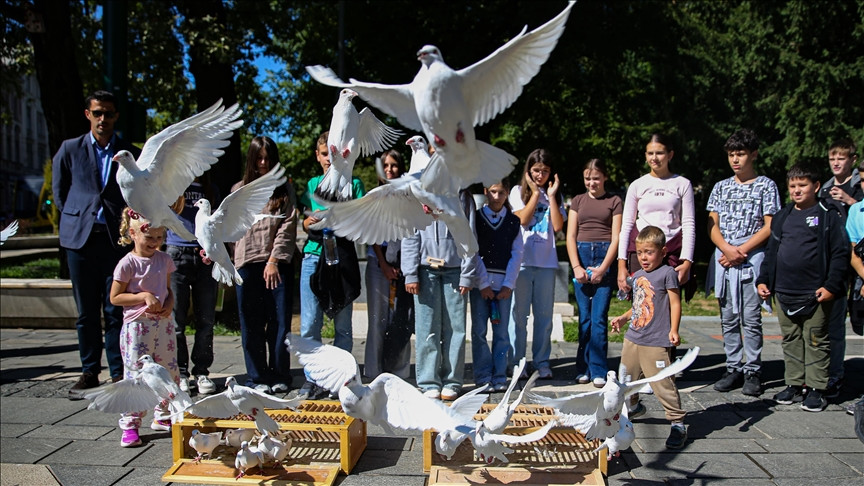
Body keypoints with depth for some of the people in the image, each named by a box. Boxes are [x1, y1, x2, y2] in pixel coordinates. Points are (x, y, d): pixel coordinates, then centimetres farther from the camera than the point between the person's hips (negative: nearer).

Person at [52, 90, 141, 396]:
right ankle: (89, 372, 17)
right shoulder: (70, 149, 9)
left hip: (117, 239, -1)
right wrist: (76, 218, 8)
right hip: (80, 238, 1)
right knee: (86, 312, 7)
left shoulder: (131, 154, 7)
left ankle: (119, 373, 7)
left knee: (116, 311, -1)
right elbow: (59, 191, 16)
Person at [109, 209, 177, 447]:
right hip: (137, 326, -5)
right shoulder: (128, 263, -7)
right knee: (135, 375, -2)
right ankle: (130, 425, 9)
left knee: (169, 371, 9)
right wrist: (144, 296, -16)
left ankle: (163, 416, 26)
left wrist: (169, 305, -2)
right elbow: (115, 297, -5)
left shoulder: (164, 260, 8)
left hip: (163, 323, 5)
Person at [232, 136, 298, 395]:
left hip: (279, 263, -1)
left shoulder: (285, 190, 9)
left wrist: (274, 260, -8)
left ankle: (279, 376, 12)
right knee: (253, 324, 3)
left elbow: (287, 228, 0)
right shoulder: (239, 190, 13)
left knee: (280, 322, 1)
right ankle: (257, 377, 12)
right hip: (248, 263, 1)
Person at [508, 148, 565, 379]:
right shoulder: (519, 191, 7)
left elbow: (558, 226, -1)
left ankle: (542, 362, 14)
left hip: (547, 261, 2)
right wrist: (536, 193, -4)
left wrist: (551, 196, -1)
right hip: (522, 260, -2)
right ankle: (516, 363, 7)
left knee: (544, 314, 6)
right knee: (519, 313, 0)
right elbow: (523, 219, -8)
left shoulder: (555, 195, 14)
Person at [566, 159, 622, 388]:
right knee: (584, 317, 3)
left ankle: (598, 371, 0)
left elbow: (616, 238, 1)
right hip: (581, 257, 2)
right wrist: (576, 267, -4)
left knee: (599, 317, -6)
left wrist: (603, 268, -9)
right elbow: (571, 236, 8)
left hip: (605, 258, -2)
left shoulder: (614, 201, 7)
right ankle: (584, 369, 10)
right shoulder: (578, 201, 14)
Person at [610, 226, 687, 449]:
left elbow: (675, 303, -10)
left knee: (662, 383, -9)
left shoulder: (667, 273, -8)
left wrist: (673, 330, -17)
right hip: (632, 338, 8)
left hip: (657, 342, -8)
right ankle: (633, 407, 43)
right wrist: (624, 317, 12)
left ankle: (677, 423, 2)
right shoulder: (637, 276, 13)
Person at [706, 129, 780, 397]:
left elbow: (770, 226, -4)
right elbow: (712, 225, 7)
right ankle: (733, 368, 15)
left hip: (752, 259, -4)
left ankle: (752, 372, 5)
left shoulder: (766, 186, 3)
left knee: (751, 319, -3)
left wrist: (741, 250, -12)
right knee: (728, 319, 7)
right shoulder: (721, 187, 12)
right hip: (723, 259, 4)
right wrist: (727, 249, -10)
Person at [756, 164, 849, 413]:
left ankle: (816, 389, 12)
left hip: (815, 293, -5)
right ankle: (794, 384, 21)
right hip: (784, 292, 5)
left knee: (815, 341, 3)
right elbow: (771, 251, 17)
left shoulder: (829, 215, -3)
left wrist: (831, 286, -14)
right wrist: (763, 280, 10)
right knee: (791, 341, 11)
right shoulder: (782, 216, 12)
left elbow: (840, 253, -7)